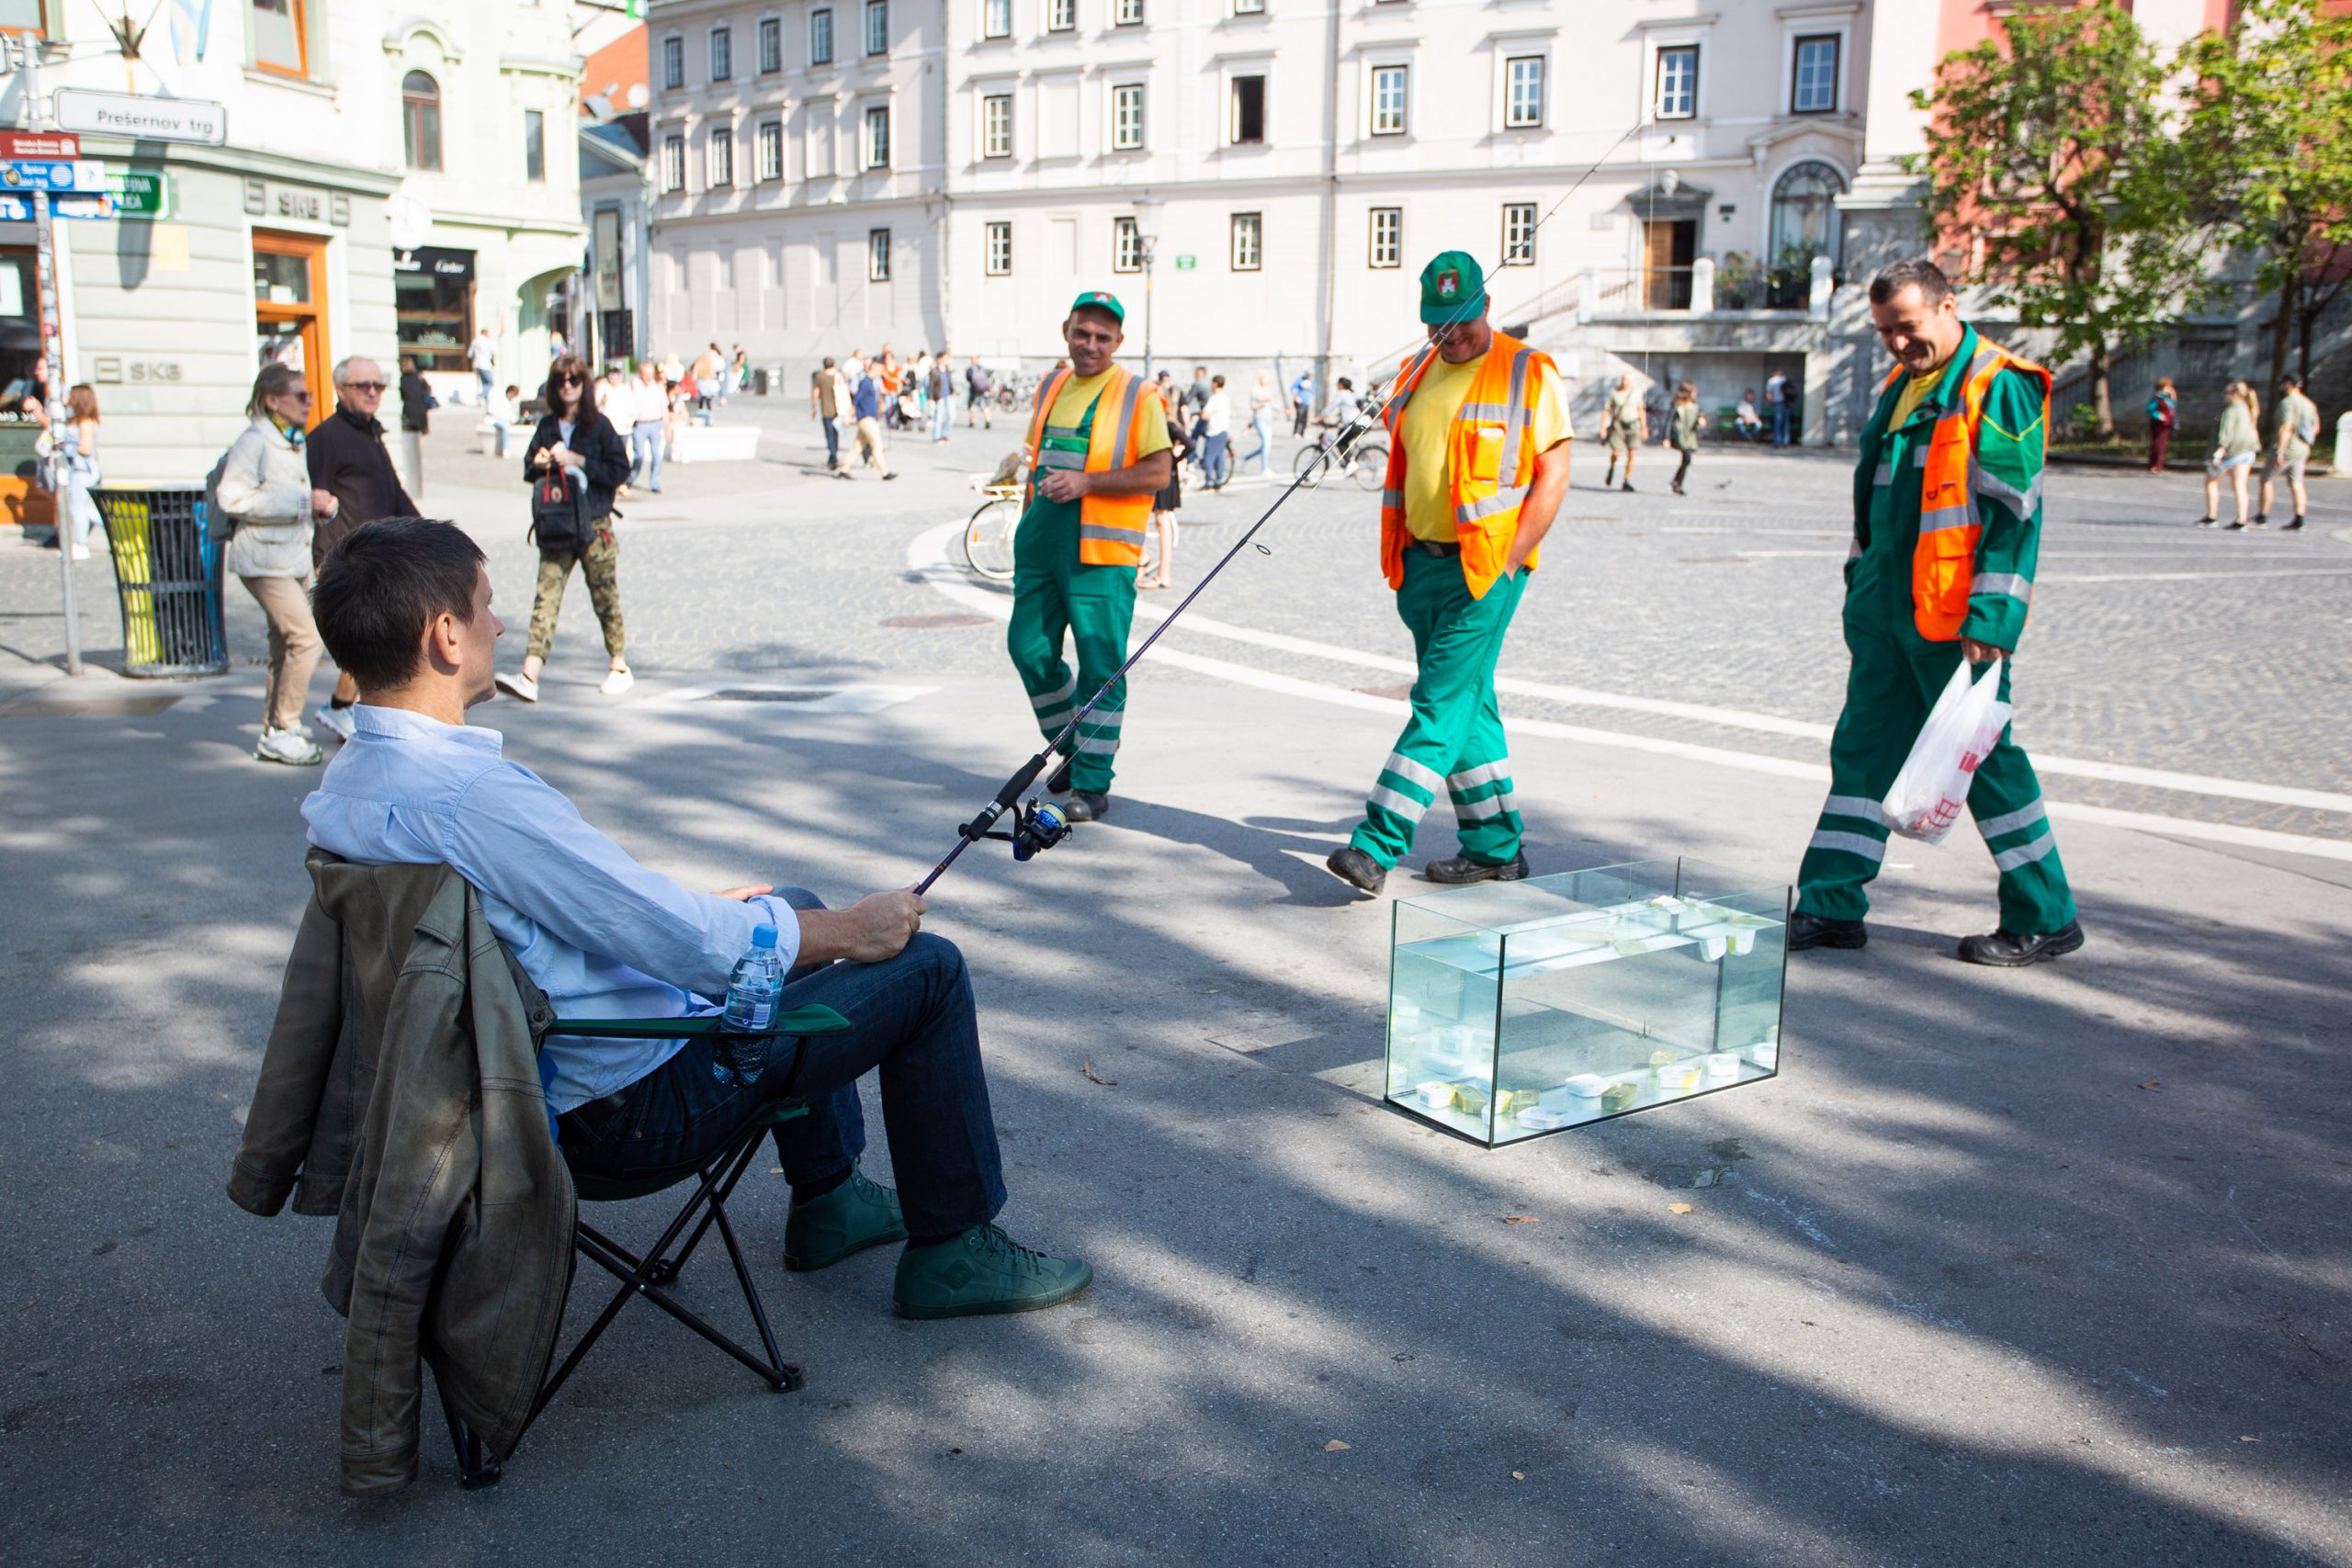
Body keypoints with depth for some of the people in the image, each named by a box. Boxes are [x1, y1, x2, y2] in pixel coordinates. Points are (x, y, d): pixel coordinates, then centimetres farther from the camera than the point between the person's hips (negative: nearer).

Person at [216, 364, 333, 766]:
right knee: (306, 637, -17)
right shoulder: (254, 442, -11)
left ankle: (273, 736, 18)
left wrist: (323, 505, 3)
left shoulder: (295, 443, 17)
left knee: (285, 647, 11)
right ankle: (283, 730, -9)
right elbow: (232, 497, -21)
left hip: (295, 559, 9)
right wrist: (301, 502, -21)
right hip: (264, 559, -9)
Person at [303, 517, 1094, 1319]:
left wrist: (693, 909, 15)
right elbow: (694, 946, -26)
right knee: (926, 967, -2)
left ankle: (828, 1199, 34)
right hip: (633, 1108, -10)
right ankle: (955, 1251, 14)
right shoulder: (473, 795, -31)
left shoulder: (345, 781, 0)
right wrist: (849, 929, -10)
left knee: (797, 907, 27)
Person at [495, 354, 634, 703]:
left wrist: (577, 460, -15)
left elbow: (620, 471, -8)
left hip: (594, 526, -3)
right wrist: (539, 465, -4)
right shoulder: (547, 427, 10)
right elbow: (529, 471, 19)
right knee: (546, 597, -5)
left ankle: (620, 668, 22)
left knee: (605, 597, 6)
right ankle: (530, 677, -13)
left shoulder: (599, 425, -2)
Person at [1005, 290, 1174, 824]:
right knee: (1029, 648, 9)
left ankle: (1092, 783, 3)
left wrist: (1086, 482, -18)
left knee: (1099, 667, -5)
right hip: (1041, 546, 6)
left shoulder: (1137, 395, -4)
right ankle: (1075, 746, 29)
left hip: (1100, 553, -6)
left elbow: (1158, 473, -10)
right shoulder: (1050, 388, 15)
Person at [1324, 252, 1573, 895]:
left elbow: (1553, 476, -9)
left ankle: (1376, 846, -15)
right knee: (1469, 703, 11)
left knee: (1442, 703, -10)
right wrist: (1397, 557, 12)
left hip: (1486, 569, -7)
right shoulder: (1416, 372, 13)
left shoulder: (1529, 372, -6)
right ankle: (1496, 847, 20)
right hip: (1422, 564, 7)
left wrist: (1507, 564, -14)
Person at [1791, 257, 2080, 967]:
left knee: (1985, 759, -1)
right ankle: (1831, 904, 15)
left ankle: (2046, 919, 12)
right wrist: (1861, 583, 20)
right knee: (1861, 750, 8)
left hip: (1952, 619, -8)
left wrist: (1991, 618, -19)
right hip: (1886, 613, 8)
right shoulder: (1900, 384, 16)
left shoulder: (1999, 387, -10)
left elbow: (2014, 513, -15)